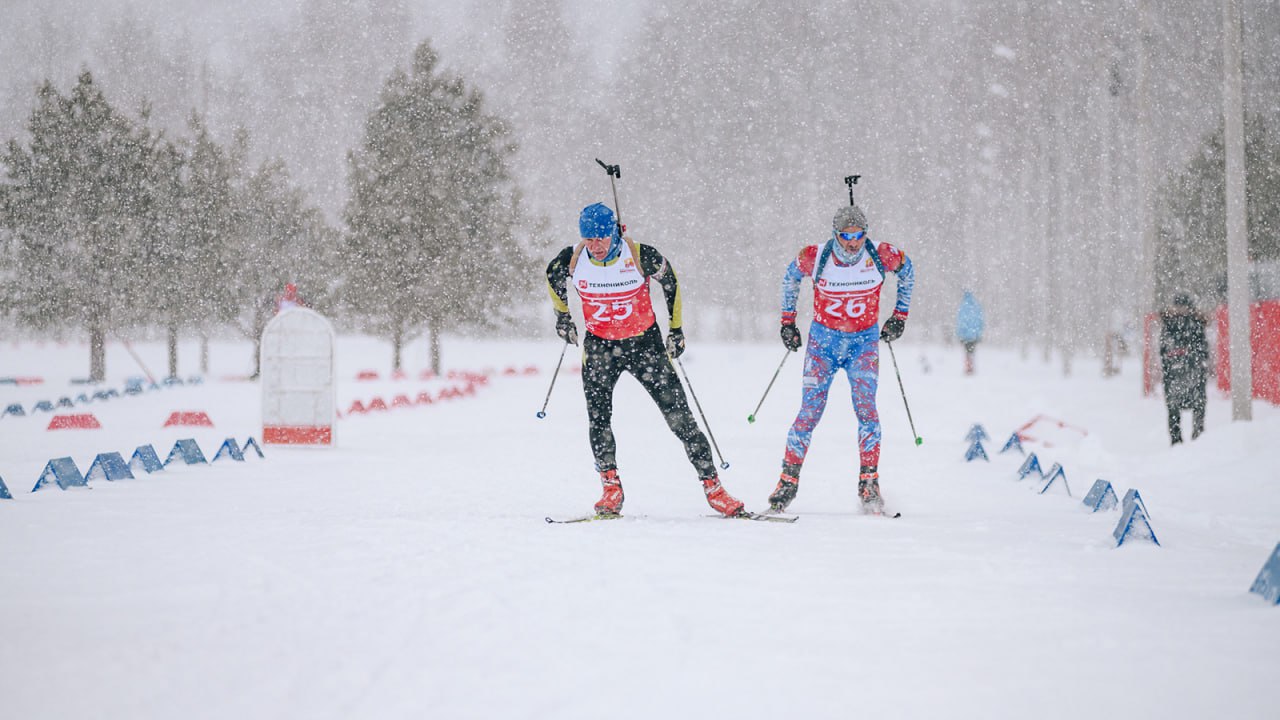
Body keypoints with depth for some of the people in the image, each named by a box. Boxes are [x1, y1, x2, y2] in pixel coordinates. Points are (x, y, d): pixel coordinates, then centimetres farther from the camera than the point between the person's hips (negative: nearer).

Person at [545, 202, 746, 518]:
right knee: (598, 417, -15)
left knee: (679, 417, -4)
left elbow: (670, 282, 0)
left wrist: (676, 329, 3)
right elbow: (553, 278, 11)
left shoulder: (641, 257, -19)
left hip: (645, 343, -1)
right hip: (599, 346, 2)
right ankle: (611, 488, -2)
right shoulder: (572, 260, -14)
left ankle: (712, 486, 3)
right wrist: (563, 315, 17)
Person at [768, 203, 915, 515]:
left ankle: (869, 483, -10)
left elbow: (907, 270, 8)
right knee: (811, 410, -6)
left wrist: (899, 315, 9)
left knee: (866, 407, -15)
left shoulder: (880, 256, -15)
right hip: (823, 339, 0)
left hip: (864, 341, 0)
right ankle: (788, 480, 4)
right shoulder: (815, 257, -15)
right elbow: (791, 277, 7)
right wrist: (787, 321, 10)